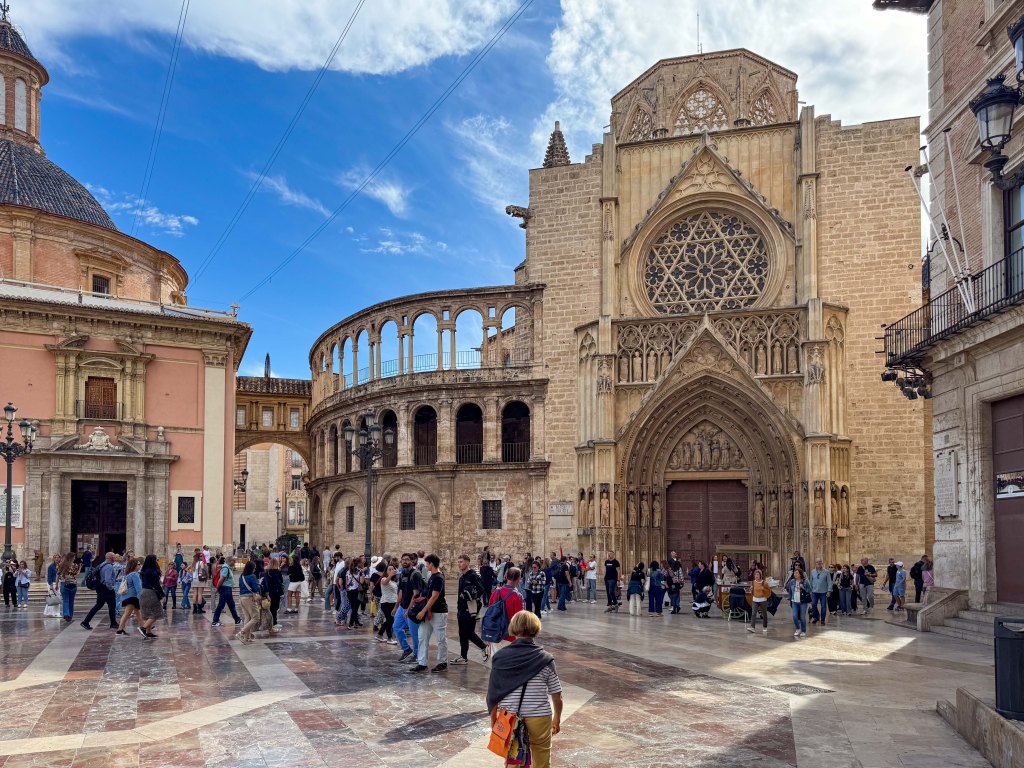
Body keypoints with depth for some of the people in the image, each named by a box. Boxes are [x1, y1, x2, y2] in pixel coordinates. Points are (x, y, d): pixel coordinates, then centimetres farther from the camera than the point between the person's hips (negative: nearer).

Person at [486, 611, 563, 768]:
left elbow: (493, 696, -2)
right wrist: (557, 719, 17)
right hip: (540, 719, -1)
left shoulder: (500, 657, -7)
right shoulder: (546, 659, -8)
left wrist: (493, 721, 12)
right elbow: (556, 696, -1)